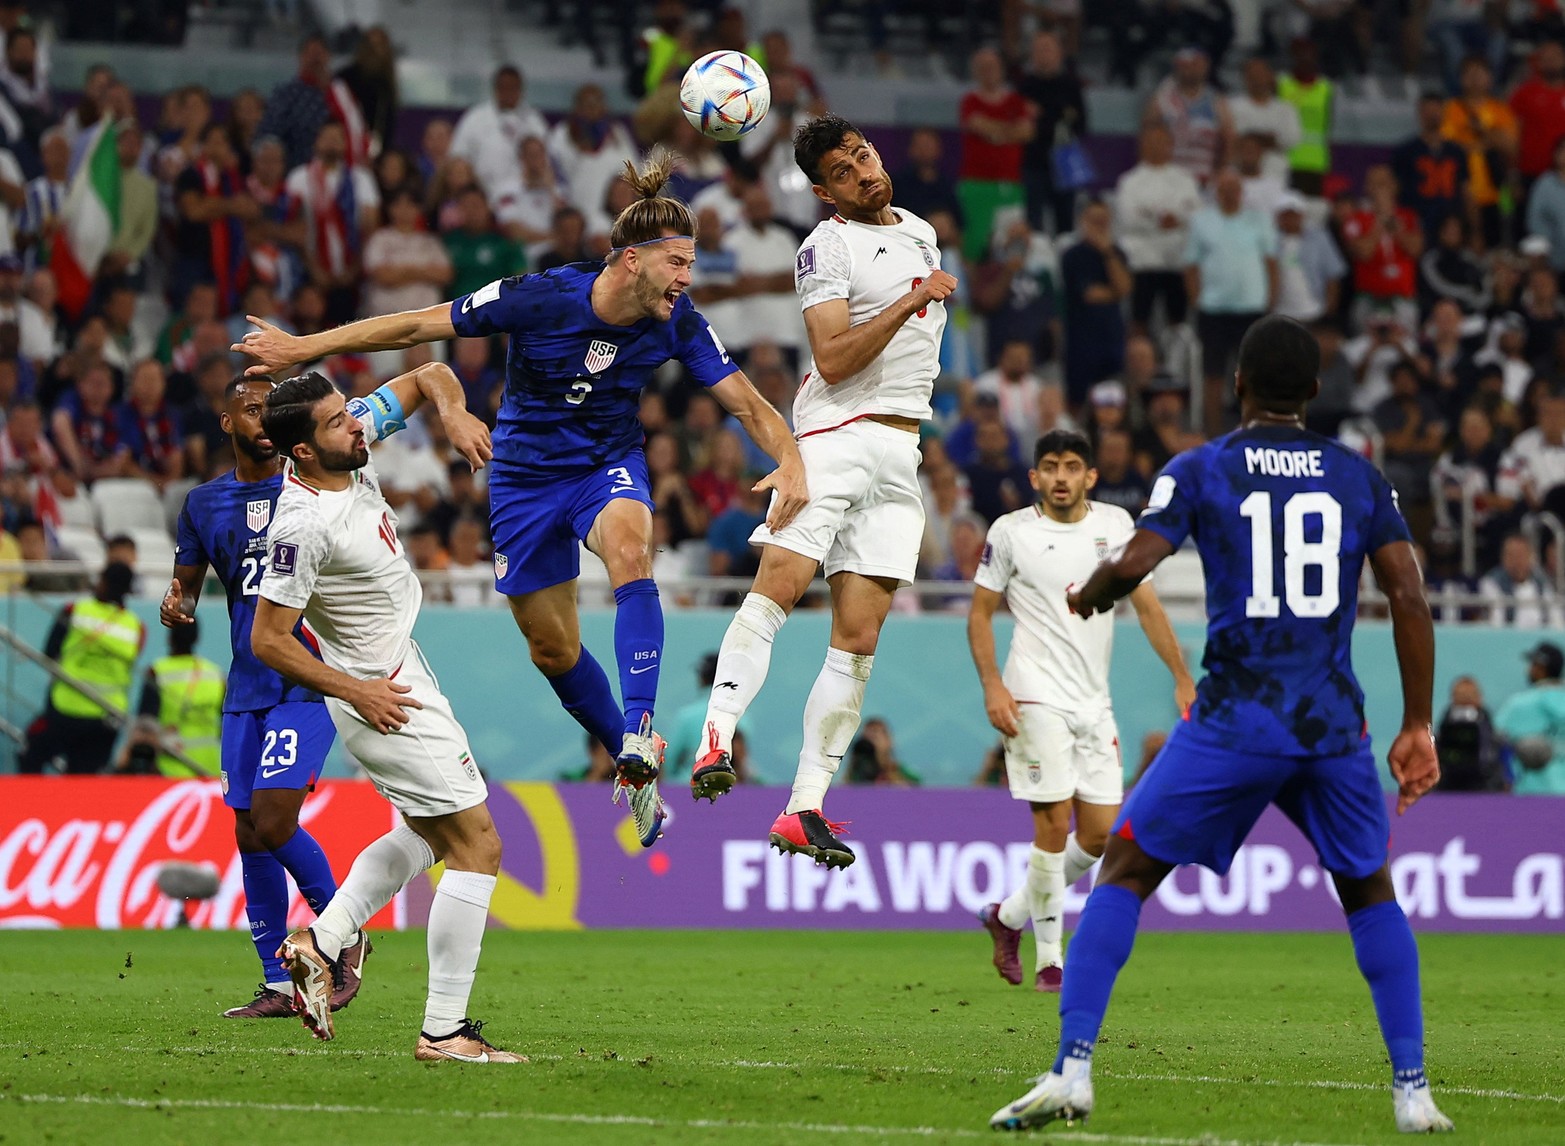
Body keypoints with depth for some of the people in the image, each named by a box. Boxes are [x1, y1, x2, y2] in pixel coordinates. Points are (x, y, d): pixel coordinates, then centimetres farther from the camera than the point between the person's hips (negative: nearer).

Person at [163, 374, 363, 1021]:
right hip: (246, 690, 5)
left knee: (273, 822, -17)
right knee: (250, 834, 3)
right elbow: (186, 588, 18)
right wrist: (175, 607, -6)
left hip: (308, 681, -5)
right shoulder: (203, 505, 11)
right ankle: (278, 985, 11)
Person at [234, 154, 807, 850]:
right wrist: (302, 348, -20)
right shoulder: (541, 299, -26)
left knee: (628, 547, -35)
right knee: (552, 649, 6)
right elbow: (417, 327, -20)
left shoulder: (677, 324, -18)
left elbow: (747, 403, -13)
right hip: (527, 472, 0)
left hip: (609, 462, 0)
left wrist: (790, 460, -35)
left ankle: (639, 736, -38)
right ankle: (631, 767, 29)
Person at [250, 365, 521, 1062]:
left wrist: (454, 412, -14)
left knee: (429, 835, 26)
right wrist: (356, 691, -19)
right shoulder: (304, 526, -27)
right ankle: (443, 1031, -5)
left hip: (401, 673, 10)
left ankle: (321, 942, 24)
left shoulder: (356, 438, -6)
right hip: (385, 700, -10)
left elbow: (429, 376, 7)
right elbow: (268, 640, -22)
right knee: (477, 848, -7)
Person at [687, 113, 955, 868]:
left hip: (900, 452, 6)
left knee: (858, 637, -1)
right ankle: (717, 738, -34)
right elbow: (833, 360, -15)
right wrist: (912, 300, -18)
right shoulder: (826, 247, -5)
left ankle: (804, 809, -2)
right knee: (780, 582, -26)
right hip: (835, 436, -6)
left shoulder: (920, 231, 17)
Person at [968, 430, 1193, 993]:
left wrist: (1182, 678, 5)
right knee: (1054, 824, -11)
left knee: (1101, 833, 2)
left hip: (1094, 702, 5)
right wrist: (992, 686, -9)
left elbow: (1146, 605, 11)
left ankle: (1009, 915, 23)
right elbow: (980, 612, 4)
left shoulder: (1115, 524, 7)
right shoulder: (1011, 532, -2)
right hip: (1036, 698, -4)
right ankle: (1049, 959, -1)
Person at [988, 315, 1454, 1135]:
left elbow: (1132, 564, -10)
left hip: (1234, 721, -2)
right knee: (1369, 891, 22)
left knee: (1124, 873, 8)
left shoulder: (1201, 470, 2)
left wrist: (1086, 597, 13)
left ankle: (1071, 1069, -6)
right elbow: (1408, 596, 3)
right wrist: (1417, 727, 7)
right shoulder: (1359, 477, 9)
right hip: (1334, 727, 2)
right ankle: (1412, 1090, 14)